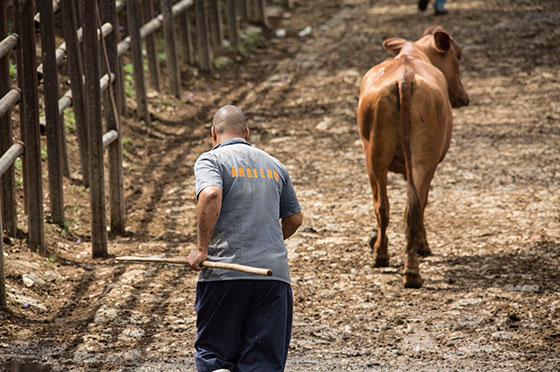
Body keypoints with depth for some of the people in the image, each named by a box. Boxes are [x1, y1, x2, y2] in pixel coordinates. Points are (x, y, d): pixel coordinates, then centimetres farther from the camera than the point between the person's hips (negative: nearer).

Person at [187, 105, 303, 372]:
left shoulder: (210, 160, 1)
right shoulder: (275, 166, 18)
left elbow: (211, 195, -20)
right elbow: (295, 219, 24)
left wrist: (201, 249, -14)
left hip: (224, 273, -4)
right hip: (274, 274, 4)